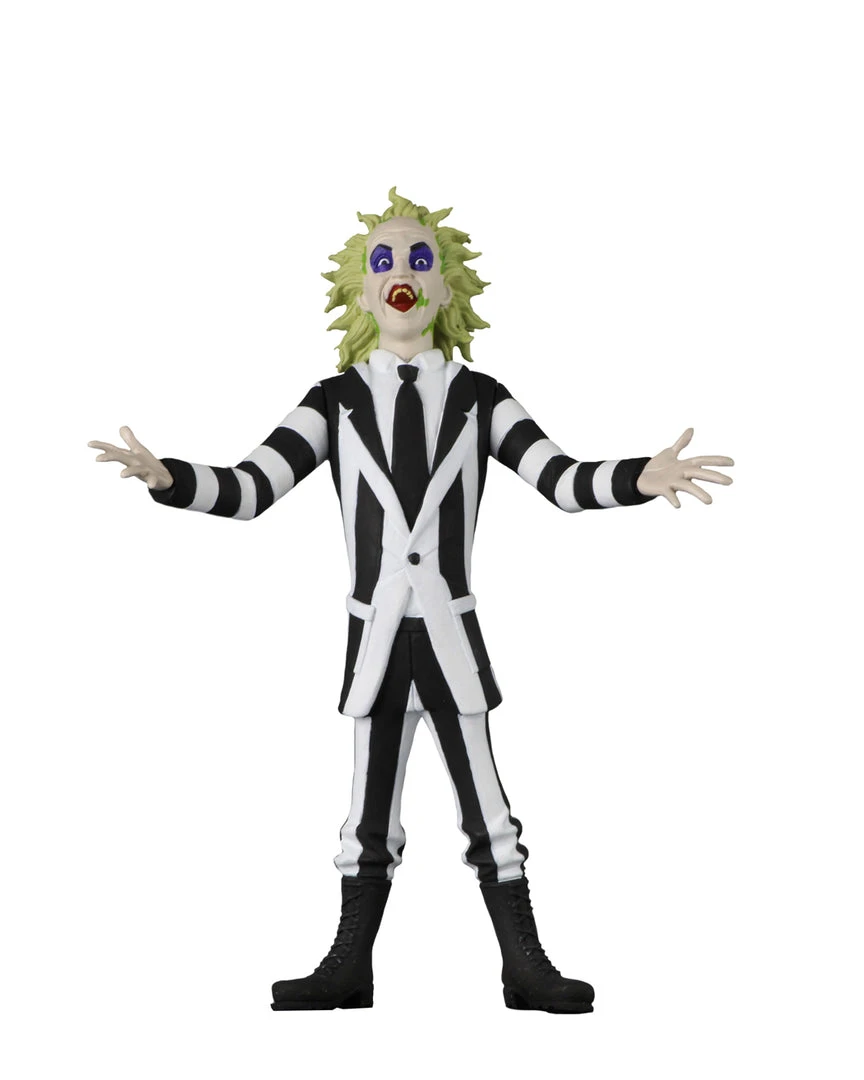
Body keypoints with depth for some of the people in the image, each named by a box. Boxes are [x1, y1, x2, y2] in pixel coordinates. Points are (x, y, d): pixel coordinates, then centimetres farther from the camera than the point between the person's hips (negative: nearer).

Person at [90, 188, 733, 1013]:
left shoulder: (478, 397, 4)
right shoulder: (337, 400, 5)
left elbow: (563, 480, -7)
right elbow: (248, 489, -4)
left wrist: (644, 478, -27)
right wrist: (164, 477, -23)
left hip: (451, 633, -1)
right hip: (375, 636, 1)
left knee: (485, 806, 1)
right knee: (369, 812, 9)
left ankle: (524, 966, 8)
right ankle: (350, 967, 18)